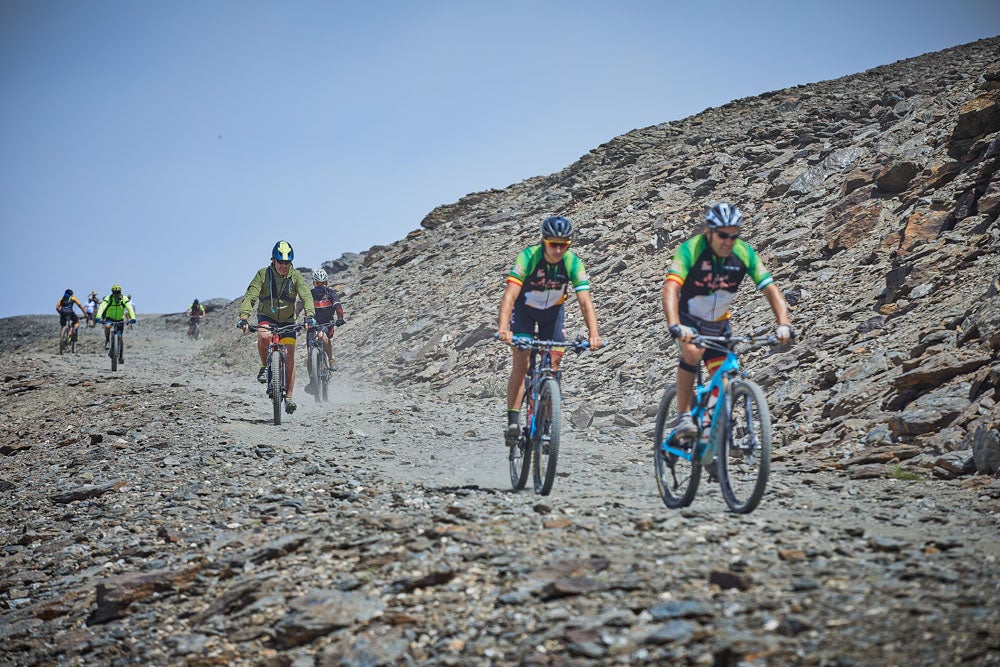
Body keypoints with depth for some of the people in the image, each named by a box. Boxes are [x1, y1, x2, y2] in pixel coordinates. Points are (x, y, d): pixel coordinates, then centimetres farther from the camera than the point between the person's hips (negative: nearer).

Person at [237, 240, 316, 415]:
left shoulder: (296, 276, -8)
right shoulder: (263, 274, -12)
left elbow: (306, 296, -20)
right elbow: (250, 296, -22)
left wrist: (310, 315, -39)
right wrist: (244, 317, -38)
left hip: (287, 321, 1)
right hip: (266, 317, -1)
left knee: (289, 357, -9)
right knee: (263, 335, -37)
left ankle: (288, 396, 1)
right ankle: (264, 367, -11)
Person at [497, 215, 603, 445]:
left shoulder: (572, 262, -26)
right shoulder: (529, 256, -31)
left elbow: (585, 302, -31)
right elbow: (510, 295, -40)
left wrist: (594, 334, -46)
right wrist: (503, 328, -55)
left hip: (553, 311, 2)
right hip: (525, 309, -2)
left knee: (553, 365, -5)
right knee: (521, 363, -16)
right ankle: (513, 422, -16)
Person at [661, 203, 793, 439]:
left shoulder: (744, 253, -18)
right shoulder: (690, 249, -28)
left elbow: (770, 289, -20)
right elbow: (670, 289, -40)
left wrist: (784, 324, -36)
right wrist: (675, 326, -55)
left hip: (717, 324, 4)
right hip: (688, 319, -4)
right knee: (692, 352, -33)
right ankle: (683, 416, -22)